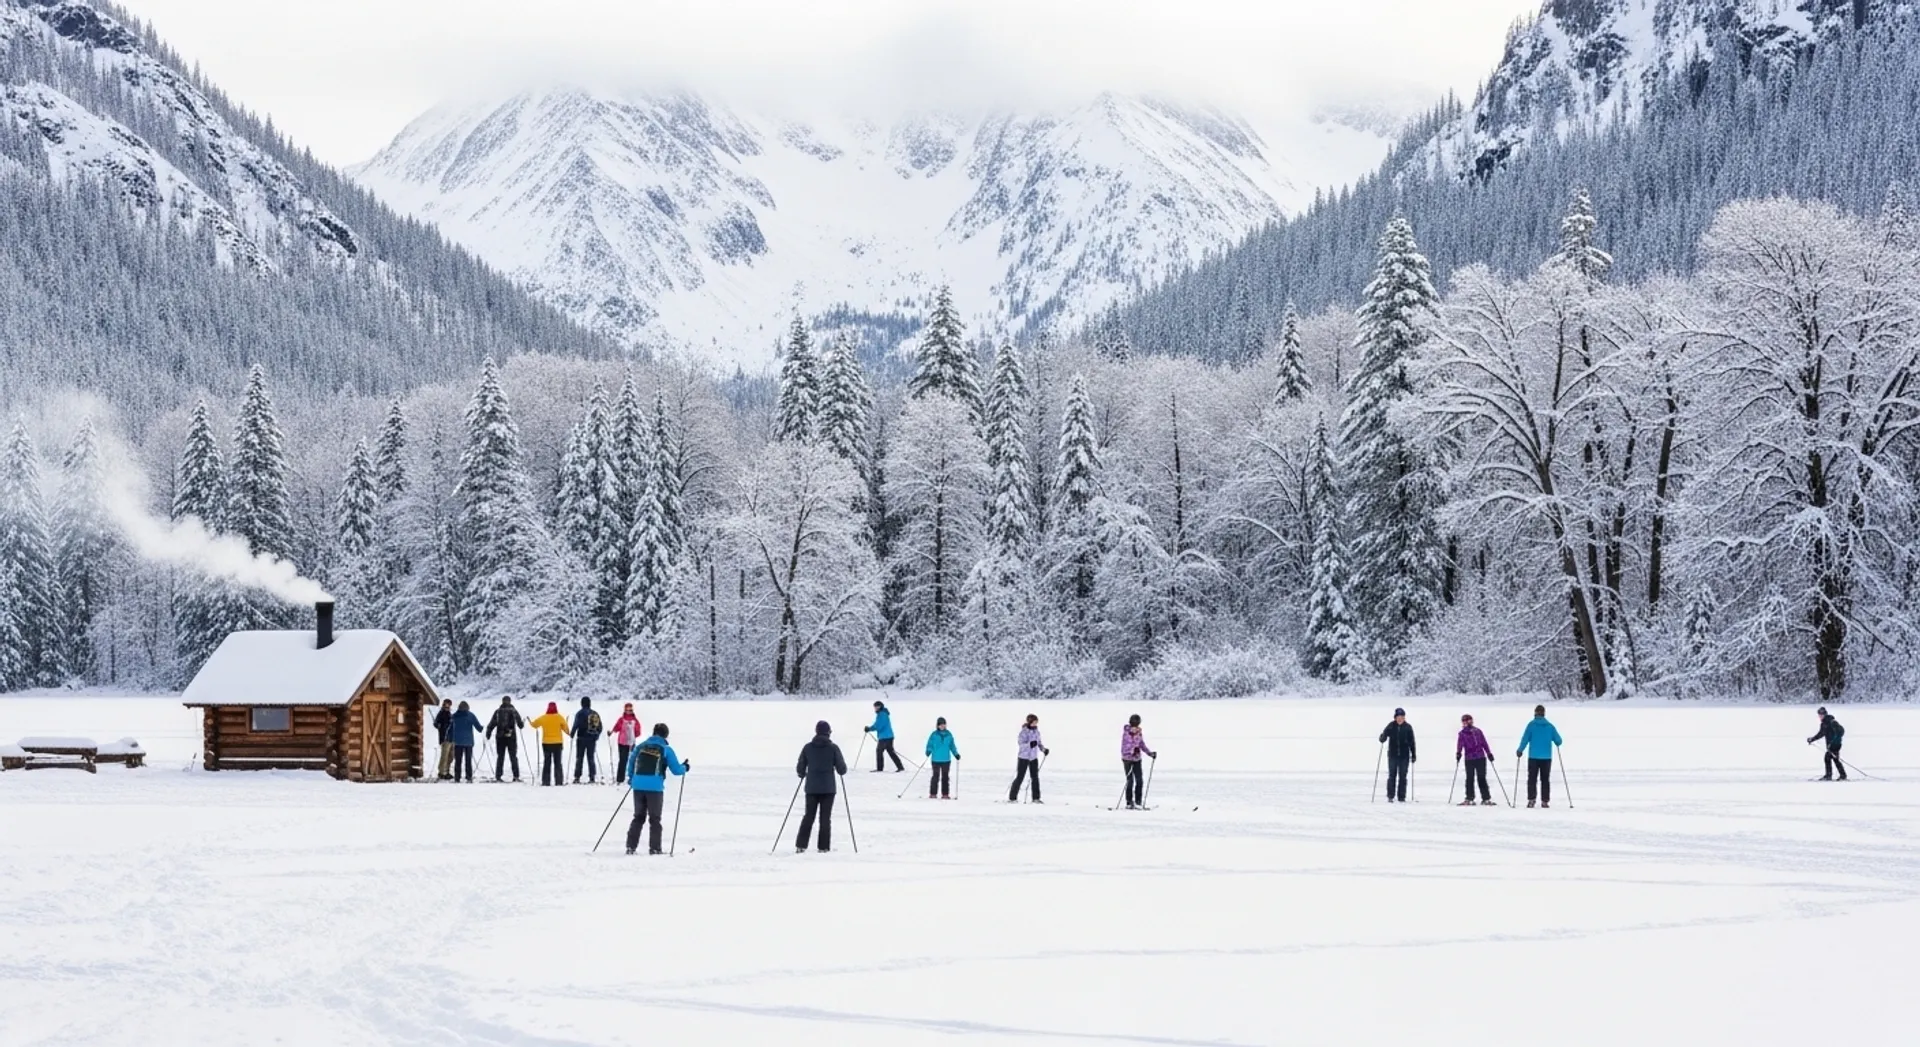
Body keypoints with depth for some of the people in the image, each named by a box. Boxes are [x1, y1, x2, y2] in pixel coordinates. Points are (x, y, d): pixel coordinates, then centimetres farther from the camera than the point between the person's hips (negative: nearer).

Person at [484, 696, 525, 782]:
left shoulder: (497, 711, 3)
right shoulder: (513, 711, -2)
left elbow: (491, 724, 2)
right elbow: (520, 725, -2)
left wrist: (488, 733, 12)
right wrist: (523, 722, 20)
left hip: (500, 737, 2)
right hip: (511, 736, -2)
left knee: (500, 757, 7)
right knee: (513, 756, 5)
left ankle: (498, 776, 2)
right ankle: (516, 776, 0)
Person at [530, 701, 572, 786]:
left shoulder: (543, 718, -5)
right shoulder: (559, 718, -7)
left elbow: (534, 724, 8)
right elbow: (566, 728, -2)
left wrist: (531, 723, 32)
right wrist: (569, 733, 20)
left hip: (546, 743, 0)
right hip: (558, 743, 0)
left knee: (546, 763, 7)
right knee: (558, 763, 5)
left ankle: (546, 781, 2)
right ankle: (559, 781, -1)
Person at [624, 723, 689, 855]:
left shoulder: (641, 746, 9)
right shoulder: (666, 749, -1)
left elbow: (631, 765, 14)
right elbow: (676, 769, 1)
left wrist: (630, 779, 31)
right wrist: (685, 768, 22)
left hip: (638, 786, 3)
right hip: (655, 787, -3)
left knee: (638, 817, 14)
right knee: (654, 819, 7)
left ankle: (631, 846, 9)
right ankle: (654, 848, 5)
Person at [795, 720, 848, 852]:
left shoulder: (808, 747, -2)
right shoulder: (833, 748, -8)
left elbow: (800, 769, 2)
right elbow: (842, 769, -6)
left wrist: (803, 775, 25)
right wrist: (840, 770, 18)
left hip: (811, 788, 2)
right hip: (828, 788, -2)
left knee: (809, 816, 11)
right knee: (825, 817, 5)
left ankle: (801, 845, 5)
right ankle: (823, 847, 3)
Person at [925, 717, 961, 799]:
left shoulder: (949, 735, 4)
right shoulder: (934, 735, -5)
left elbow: (952, 745, 12)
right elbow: (930, 745, -4)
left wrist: (956, 754, 5)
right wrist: (928, 752, -20)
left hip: (946, 760, 3)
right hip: (936, 759, -3)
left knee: (945, 777, 7)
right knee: (936, 776, 0)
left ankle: (945, 794, 12)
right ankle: (933, 794, 8)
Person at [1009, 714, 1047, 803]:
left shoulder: (1036, 731, 5)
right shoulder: (1024, 732, -14)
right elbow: (1021, 743, -21)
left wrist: (1043, 749, -1)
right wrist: (1030, 744, -38)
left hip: (1034, 757, 6)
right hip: (1024, 757, -6)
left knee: (1035, 777, 6)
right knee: (1020, 777, -5)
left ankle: (1036, 798, 14)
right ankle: (1012, 798, 2)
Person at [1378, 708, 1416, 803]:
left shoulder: (1408, 727, 1)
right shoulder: (1391, 726, -1)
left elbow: (1412, 742, 6)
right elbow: (1384, 737, -6)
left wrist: (1413, 755, 5)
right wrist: (1382, 737, -30)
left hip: (1404, 756, 1)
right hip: (1393, 755, -1)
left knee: (1402, 776, 3)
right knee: (1392, 775, -2)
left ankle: (1401, 797, 9)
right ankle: (1390, 796, 4)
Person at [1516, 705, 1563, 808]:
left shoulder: (1531, 725, -6)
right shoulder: (1549, 726, 1)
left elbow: (1525, 739, -10)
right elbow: (1558, 740, 2)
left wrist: (1520, 750, 5)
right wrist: (1556, 743, 27)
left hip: (1533, 757, -2)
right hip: (1546, 757, 2)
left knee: (1532, 779, 4)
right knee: (1545, 780, 10)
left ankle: (1531, 800, -8)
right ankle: (1545, 801, 7)